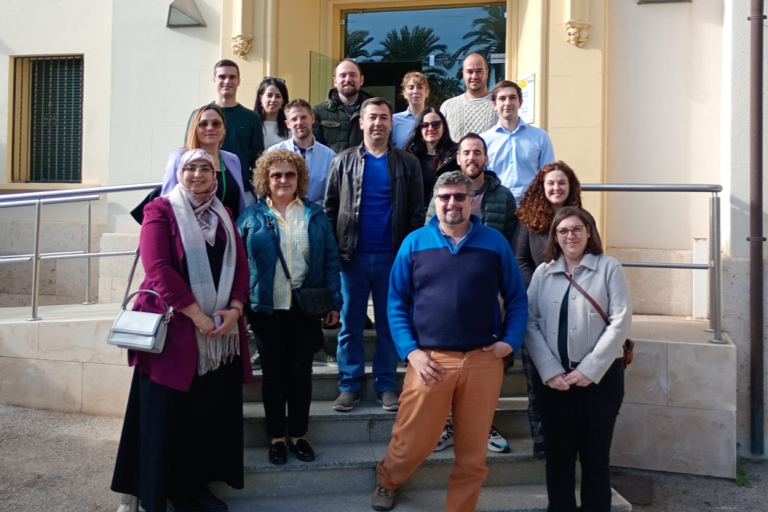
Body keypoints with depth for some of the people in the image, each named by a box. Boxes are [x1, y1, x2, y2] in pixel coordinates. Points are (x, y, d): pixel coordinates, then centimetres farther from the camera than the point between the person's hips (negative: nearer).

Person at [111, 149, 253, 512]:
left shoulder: (224, 216, 15)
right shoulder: (161, 210, -1)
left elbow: (240, 265, 9)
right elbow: (158, 268, -13)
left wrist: (235, 309, -9)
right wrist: (197, 316, -18)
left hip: (221, 330, 5)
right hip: (174, 327, -5)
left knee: (213, 410, 8)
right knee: (170, 413, 2)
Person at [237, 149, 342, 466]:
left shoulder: (315, 215, 7)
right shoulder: (251, 217, 3)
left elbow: (331, 260, 6)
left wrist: (335, 302, 0)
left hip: (305, 308, 1)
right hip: (267, 309, -1)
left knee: (301, 371, 9)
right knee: (273, 373, 8)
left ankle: (298, 435, 23)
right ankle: (276, 437, 22)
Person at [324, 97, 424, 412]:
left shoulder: (407, 163, 5)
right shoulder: (343, 161, 6)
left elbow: (417, 211, 4)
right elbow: (330, 208, 5)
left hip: (393, 256, 0)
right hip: (353, 256, 1)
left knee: (389, 324, 8)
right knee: (350, 324, 7)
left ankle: (386, 386, 20)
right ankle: (349, 385, 19)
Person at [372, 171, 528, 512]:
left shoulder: (495, 242, 5)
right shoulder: (414, 243, 3)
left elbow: (517, 298, 9)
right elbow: (396, 302, 4)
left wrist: (510, 341, -3)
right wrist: (410, 351, -6)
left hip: (484, 361, 1)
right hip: (430, 360, -1)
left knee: (473, 451, 11)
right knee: (412, 442, 8)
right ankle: (387, 480, 39)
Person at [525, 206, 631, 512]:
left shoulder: (609, 268, 0)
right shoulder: (543, 273, 7)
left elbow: (620, 321, -7)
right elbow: (531, 323, 2)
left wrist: (589, 370, -13)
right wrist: (550, 371, -10)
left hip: (600, 376, -2)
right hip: (553, 378, 2)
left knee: (594, 455, 6)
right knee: (558, 454, 8)